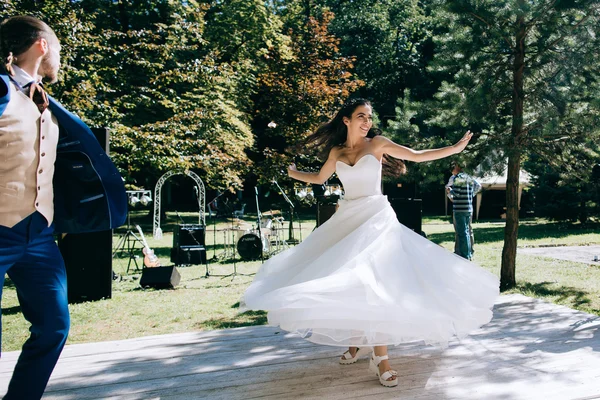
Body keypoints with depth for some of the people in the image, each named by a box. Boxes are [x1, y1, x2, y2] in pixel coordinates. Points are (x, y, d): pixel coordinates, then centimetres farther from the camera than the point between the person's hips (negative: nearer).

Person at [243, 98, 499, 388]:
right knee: (347, 283, 5)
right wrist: (292, 173, 28)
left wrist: (455, 148, -3)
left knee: (376, 284, -12)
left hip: (376, 218, -4)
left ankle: (380, 357, -8)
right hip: (347, 220, 4)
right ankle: (355, 341, 24)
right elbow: (319, 178, 26)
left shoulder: (377, 143, 0)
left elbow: (417, 156, 0)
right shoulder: (336, 151, 9)